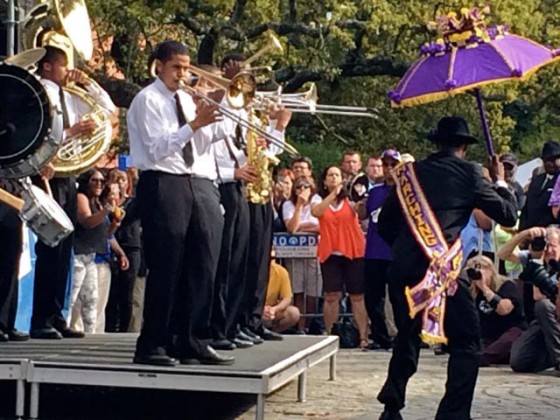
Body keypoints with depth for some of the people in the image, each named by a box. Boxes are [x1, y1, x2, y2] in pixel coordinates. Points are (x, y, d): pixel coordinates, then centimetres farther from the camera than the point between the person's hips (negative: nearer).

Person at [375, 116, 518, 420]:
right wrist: (501, 181, 21)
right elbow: (508, 215, 5)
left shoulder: (413, 170, 15)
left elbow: (385, 223, 18)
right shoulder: (468, 172, 3)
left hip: (403, 267, 5)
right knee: (467, 341, 3)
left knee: (408, 335, 23)